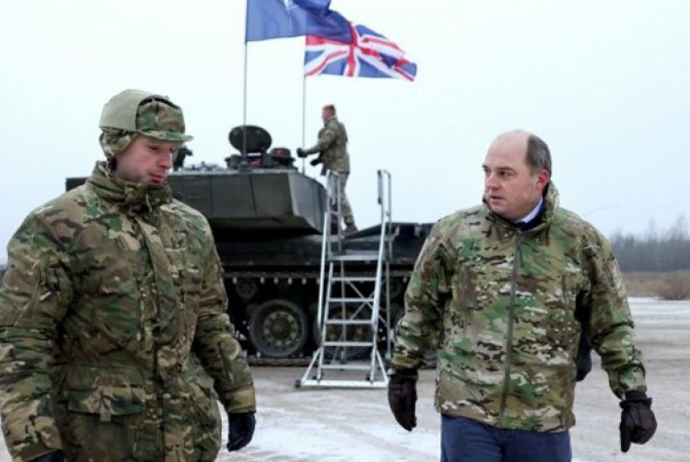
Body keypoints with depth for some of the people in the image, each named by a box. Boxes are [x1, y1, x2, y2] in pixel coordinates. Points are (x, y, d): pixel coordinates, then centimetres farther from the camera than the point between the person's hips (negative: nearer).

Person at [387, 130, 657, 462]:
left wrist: (635, 395, 1)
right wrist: (403, 373, 12)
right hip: (466, 413, -1)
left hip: (544, 421, 1)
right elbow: (420, 309, 11)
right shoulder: (452, 233, 0)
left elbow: (613, 328, 6)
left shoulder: (581, 242, 1)